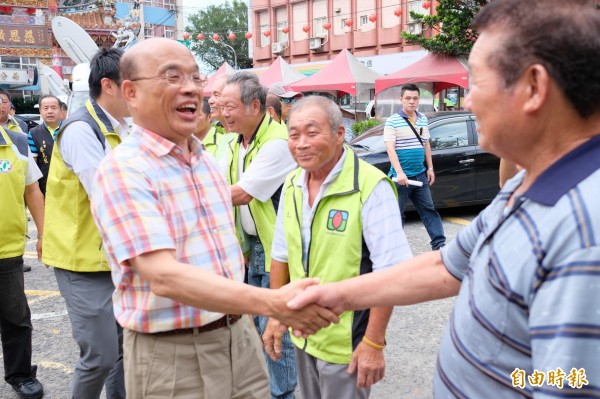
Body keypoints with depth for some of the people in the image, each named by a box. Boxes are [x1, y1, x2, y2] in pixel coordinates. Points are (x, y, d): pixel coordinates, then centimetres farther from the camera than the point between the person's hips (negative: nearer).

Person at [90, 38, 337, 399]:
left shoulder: (206, 159, 8)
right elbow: (163, 276, -27)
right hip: (171, 354, -6)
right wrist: (272, 303, -35)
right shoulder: (122, 171, -16)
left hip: (239, 338, 7)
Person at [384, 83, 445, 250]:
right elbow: (390, 148, -16)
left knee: (429, 210, 7)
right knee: (397, 213, 4)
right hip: (401, 176, -5)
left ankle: (439, 244, 11)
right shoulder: (392, 121, -9)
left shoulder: (423, 119, 10)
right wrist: (399, 172, -25)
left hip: (420, 175, 6)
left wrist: (430, 168, 13)